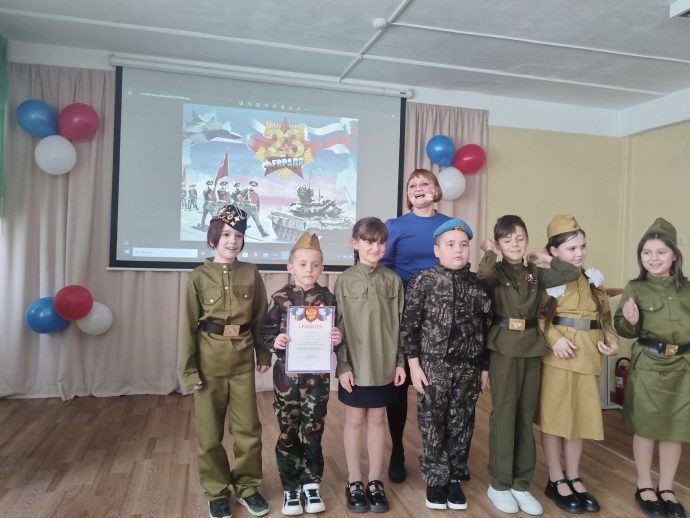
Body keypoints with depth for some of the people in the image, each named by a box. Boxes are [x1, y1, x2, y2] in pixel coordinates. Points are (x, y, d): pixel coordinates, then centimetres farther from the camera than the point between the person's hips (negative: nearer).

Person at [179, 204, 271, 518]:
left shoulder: (251, 274, 0)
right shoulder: (198, 277, -6)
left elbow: (261, 318, 7)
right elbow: (188, 326, -4)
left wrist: (264, 354, 7)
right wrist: (189, 369, -6)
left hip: (243, 360, 2)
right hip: (209, 361, -1)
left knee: (248, 427, 9)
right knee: (209, 432, 10)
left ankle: (247, 486, 27)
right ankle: (216, 492, 28)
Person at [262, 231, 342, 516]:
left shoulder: (328, 297, 1)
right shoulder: (280, 298, -4)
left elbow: (335, 333, 7)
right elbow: (266, 333, -1)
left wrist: (337, 339, -14)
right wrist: (274, 342, -21)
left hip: (317, 376, 1)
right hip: (287, 375, -1)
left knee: (313, 431, 10)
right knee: (288, 432, 9)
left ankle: (311, 484, 27)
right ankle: (290, 487, 24)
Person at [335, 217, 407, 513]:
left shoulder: (393, 281, 0)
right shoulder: (345, 280, -5)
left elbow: (400, 324, 4)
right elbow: (339, 326, -5)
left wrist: (400, 362, 2)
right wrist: (343, 365, -9)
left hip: (384, 365, 2)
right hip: (354, 365, -2)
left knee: (376, 420, 13)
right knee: (354, 420, 10)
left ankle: (375, 481, 26)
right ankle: (354, 482, 24)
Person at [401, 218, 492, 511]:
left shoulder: (478, 285, 5)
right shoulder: (423, 281, -5)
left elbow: (486, 328, 8)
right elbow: (409, 325, -7)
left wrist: (485, 367, 8)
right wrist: (413, 363, -10)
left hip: (468, 367, 3)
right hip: (433, 365, -3)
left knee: (462, 426, 11)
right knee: (433, 426, 5)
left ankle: (454, 479, 27)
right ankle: (436, 481, 22)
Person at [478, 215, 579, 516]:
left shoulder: (535, 274, 9)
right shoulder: (495, 271, -6)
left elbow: (572, 273, 7)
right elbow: (484, 272, -29)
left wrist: (545, 259, 7)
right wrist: (488, 252, -11)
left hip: (532, 349, 5)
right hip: (504, 350, -5)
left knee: (526, 417, 10)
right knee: (504, 415, 3)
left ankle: (521, 484, 22)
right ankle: (499, 484, 16)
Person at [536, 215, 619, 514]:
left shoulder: (593, 280, 12)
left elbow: (604, 316, 16)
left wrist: (610, 340, 1)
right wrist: (553, 338, -26)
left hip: (588, 357, 6)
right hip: (558, 355, -6)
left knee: (580, 418, 14)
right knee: (554, 417, 5)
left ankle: (573, 478, 29)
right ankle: (556, 482, 20)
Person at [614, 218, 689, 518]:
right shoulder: (635, 288, -5)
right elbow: (623, 329, -3)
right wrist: (630, 322, -22)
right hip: (647, 365, -2)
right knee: (645, 427, 10)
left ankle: (666, 489, 31)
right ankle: (644, 488, 28)